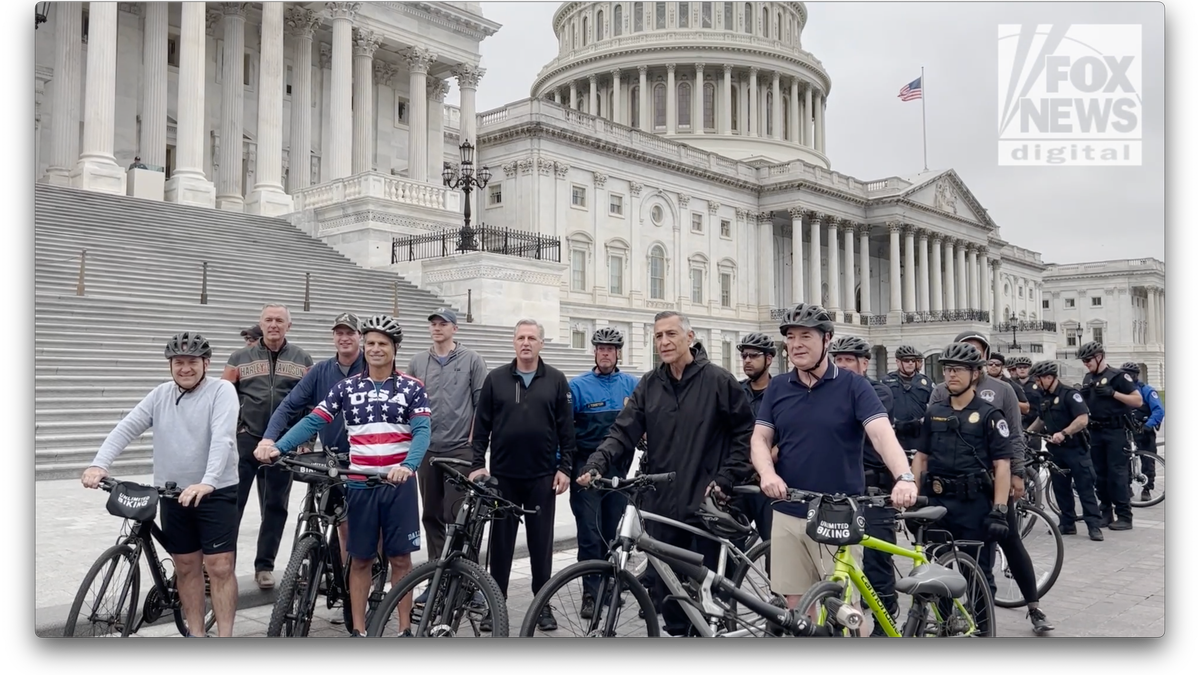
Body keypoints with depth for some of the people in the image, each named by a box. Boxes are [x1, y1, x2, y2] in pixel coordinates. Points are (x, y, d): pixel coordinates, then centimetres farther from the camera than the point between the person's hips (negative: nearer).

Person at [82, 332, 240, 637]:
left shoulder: (222, 390, -9)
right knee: (186, 566, 12)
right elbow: (126, 428, -2)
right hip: (172, 494, 5)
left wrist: (207, 483, -35)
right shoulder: (160, 395, 8)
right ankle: (195, 632, 24)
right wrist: (99, 464, -19)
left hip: (217, 493, -5)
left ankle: (225, 634, 3)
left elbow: (222, 438, -22)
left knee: (220, 567, -5)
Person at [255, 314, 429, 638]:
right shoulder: (347, 387, 5)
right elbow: (312, 422, -2)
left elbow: (422, 432, -11)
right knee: (360, 559, 9)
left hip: (399, 485, -2)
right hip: (360, 485, 2)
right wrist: (277, 447, -17)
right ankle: (358, 629, 19)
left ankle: (405, 628, 17)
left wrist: (408, 466, -30)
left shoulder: (412, 388, -1)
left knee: (400, 558, 6)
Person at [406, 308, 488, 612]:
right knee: (431, 516, 9)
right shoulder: (417, 361, 10)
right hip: (426, 449, 4)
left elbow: (482, 403, -1)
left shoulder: (472, 361, 0)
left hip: (461, 449, -4)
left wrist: (475, 439, -6)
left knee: (456, 516, -5)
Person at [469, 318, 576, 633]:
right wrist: (477, 463, -3)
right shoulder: (495, 379, 3)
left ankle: (543, 605, 18)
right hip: (502, 476, 1)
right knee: (500, 543, 8)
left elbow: (566, 428, 2)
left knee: (541, 542, 7)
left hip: (542, 477, 0)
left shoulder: (556, 380, 2)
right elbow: (481, 425, 4)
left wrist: (565, 467, -2)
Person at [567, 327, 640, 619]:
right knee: (590, 534, -3)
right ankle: (591, 594, 4)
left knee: (613, 532, 11)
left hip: (619, 467, 3)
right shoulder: (578, 385, -3)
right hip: (587, 468, -2)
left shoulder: (632, 385, 4)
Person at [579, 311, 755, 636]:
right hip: (661, 503, 4)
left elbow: (745, 433, 0)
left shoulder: (719, 380, -4)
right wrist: (596, 464, -15)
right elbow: (623, 431, 1)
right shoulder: (649, 385, 7)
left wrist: (727, 478, -7)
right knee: (664, 584, 11)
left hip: (705, 503, -4)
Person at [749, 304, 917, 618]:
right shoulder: (778, 388, 7)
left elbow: (882, 433, -16)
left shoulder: (853, 386, -4)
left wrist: (904, 477, -34)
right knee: (797, 607, 9)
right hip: (788, 515, 3)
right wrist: (767, 473, -18)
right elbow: (760, 439, 4)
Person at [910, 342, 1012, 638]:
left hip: (975, 504, -4)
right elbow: (921, 457, 12)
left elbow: (1002, 465, -8)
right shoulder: (934, 412, 10)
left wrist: (999, 510, -14)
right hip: (937, 501, 4)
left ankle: (981, 627, 17)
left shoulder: (989, 414, -3)